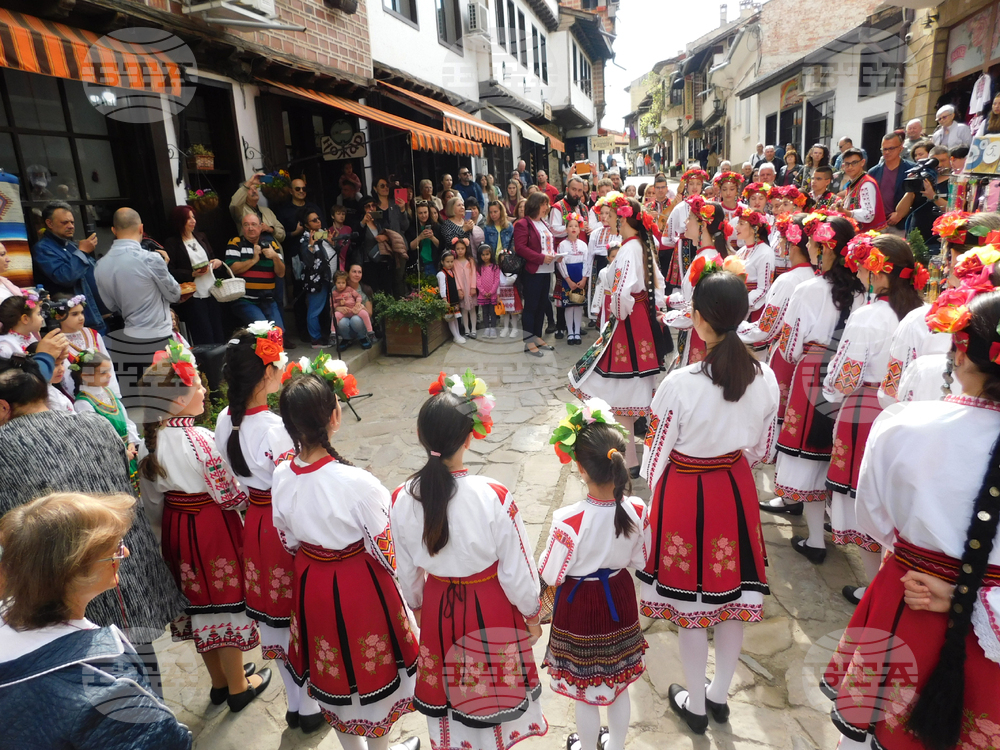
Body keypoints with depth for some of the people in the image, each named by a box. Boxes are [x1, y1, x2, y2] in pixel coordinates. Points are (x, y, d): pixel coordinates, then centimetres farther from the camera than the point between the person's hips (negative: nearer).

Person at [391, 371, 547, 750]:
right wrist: (531, 614, 1)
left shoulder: (402, 499, -20)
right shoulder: (493, 496, -30)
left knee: (448, 687, 27)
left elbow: (407, 569, -4)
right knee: (495, 686, 24)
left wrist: (417, 605, 16)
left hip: (438, 608, 3)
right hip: (492, 607, -2)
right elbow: (516, 569, -17)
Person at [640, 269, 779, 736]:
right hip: (736, 490, 5)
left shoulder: (680, 383, -25)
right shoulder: (765, 378, -10)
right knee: (733, 592, 21)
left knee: (690, 599, 14)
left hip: (684, 495, -4)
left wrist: (655, 496, 6)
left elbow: (657, 454, -13)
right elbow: (761, 449, 3)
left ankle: (695, 705, 35)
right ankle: (719, 695, 42)